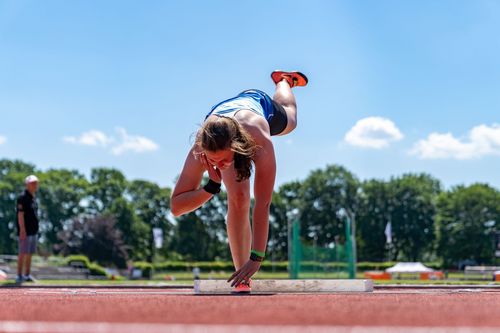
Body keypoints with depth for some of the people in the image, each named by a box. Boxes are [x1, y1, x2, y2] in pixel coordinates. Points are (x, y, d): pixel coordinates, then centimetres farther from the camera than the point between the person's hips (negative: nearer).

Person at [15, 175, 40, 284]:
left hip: (33, 231, 9)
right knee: (23, 253, -7)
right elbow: (20, 215, -18)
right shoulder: (23, 197, -13)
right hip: (25, 231, -9)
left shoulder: (33, 198, 14)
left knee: (30, 253, 11)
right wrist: (22, 230, -22)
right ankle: (19, 276, -3)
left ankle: (27, 275, 16)